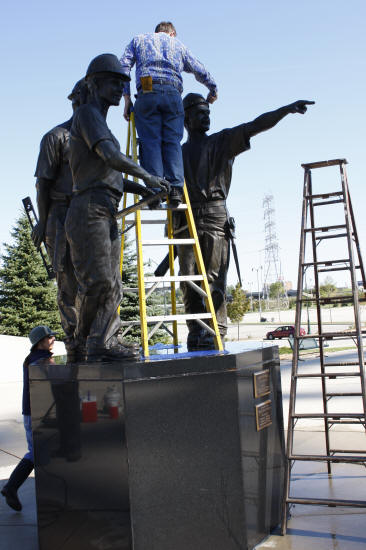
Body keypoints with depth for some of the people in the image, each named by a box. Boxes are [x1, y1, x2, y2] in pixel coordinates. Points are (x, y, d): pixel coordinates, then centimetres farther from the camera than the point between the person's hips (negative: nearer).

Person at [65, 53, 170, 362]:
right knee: (97, 281, -11)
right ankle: (85, 342, 3)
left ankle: (102, 344, 6)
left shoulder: (101, 122, 28)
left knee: (112, 285, 4)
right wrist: (147, 177, -14)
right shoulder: (87, 114, -2)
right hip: (89, 209, -10)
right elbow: (111, 157, -19)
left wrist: (145, 191, 23)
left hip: (107, 214, 10)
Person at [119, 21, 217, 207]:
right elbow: (200, 71, 28)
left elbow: (123, 66, 13)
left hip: (147, 92, -1)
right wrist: (213, 90, 44)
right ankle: (175, 187, -15)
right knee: (173, 142, -1)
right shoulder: (178, 44, 29)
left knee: (150, 141, -5)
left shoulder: (139, 40, 27)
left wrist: (126, 98, 9)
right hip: (173, 93, 1)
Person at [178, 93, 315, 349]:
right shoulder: (178, 153, 24)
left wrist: (287, 108, -8)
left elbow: (255, 126, 3)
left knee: (214, 279, -9)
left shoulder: (223, 141, 16)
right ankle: (196, 332, 2)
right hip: (186, 219, 3)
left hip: (215, 217, -2)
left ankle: (217, 331, -8)